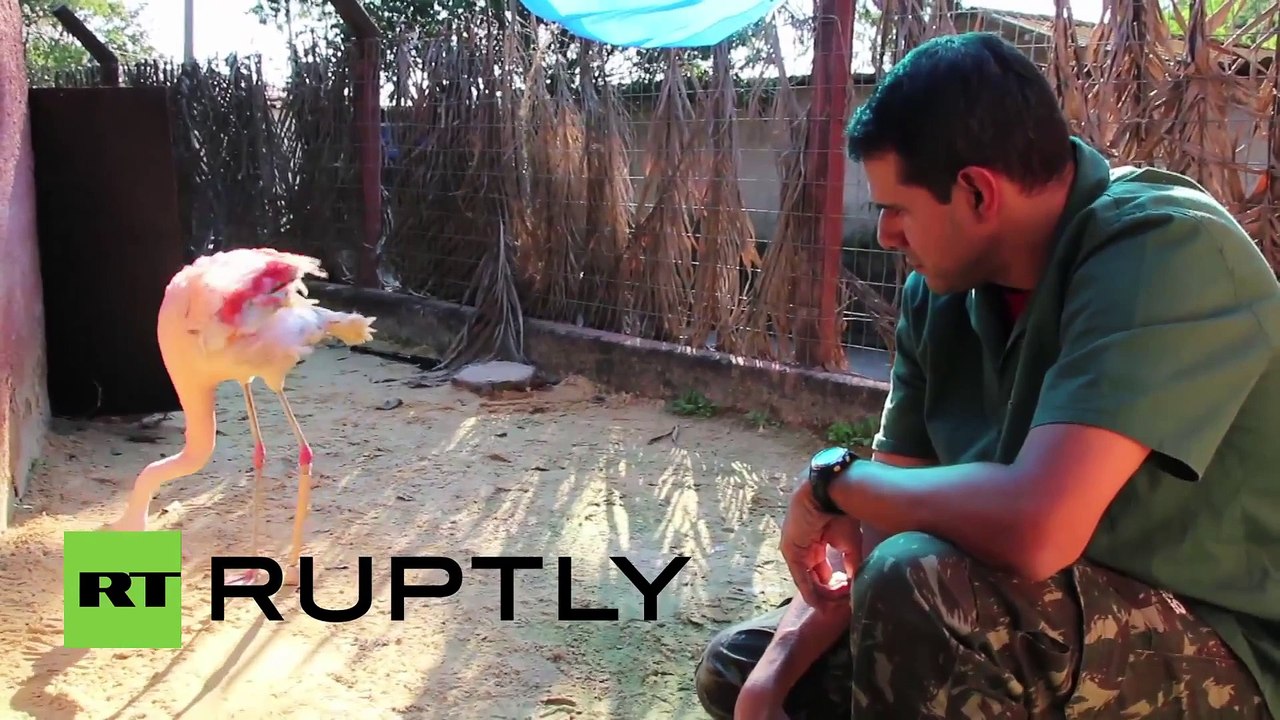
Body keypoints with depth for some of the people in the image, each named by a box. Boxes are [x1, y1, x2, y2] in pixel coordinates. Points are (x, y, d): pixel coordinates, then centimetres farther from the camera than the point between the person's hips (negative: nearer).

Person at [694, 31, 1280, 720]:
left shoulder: (1165, 250, -26)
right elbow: (883, 521, 0)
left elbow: (1034, 530, -38)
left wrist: (836, 479, -21)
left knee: (918, 582, -34)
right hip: (1059, 622, 7)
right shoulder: (941, 292, -2)